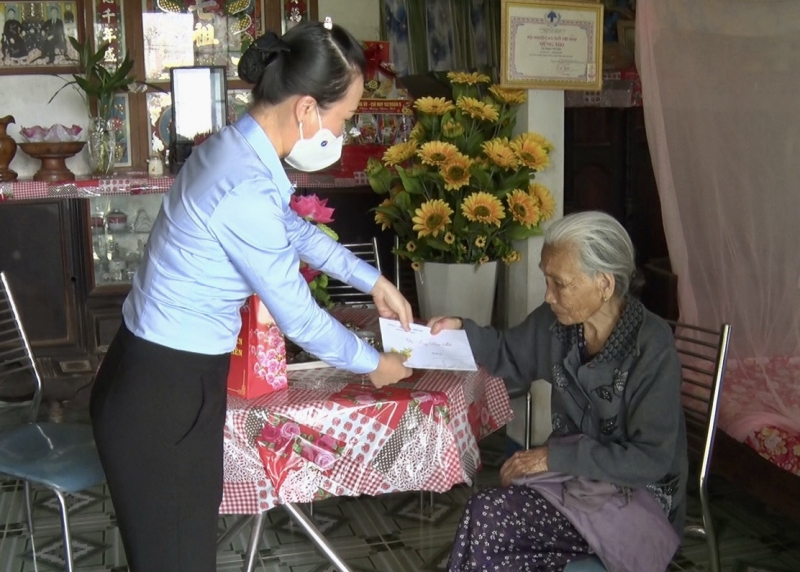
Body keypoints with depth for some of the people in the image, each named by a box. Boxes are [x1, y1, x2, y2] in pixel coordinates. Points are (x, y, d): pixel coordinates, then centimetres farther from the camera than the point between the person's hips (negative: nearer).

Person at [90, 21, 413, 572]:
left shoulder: (239, 149, 3)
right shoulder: (246, 190, -26)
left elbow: (296, 229, 22)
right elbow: (297, 316, -16)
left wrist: (374, 281, 24)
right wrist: (373, 363, 1)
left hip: (175, 376, 9)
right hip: (161, 394, -9)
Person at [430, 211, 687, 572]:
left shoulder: (652, 348, -22)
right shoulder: (557, 322, -5)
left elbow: (651, 460, -21)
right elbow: (510, 355, 15)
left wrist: (556, 456, -20)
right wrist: (462, 331, -4)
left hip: (639, 497, -6)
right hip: (574, 476, 6)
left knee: (487, 520, -22)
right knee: (486, 517, -20)